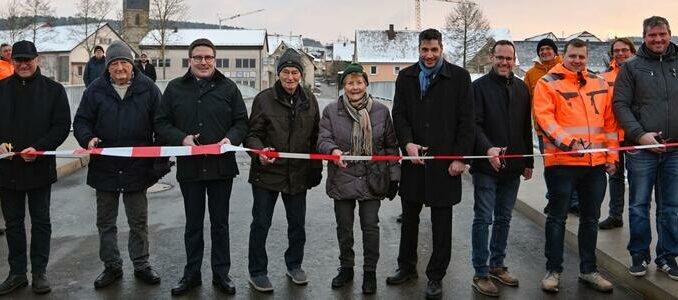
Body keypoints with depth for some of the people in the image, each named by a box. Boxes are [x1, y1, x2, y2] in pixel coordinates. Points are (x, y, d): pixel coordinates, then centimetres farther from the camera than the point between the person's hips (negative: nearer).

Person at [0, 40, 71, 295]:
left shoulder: (53, 89, -1)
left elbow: (62, 126, -4)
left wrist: (38, 148, -17)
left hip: (40, 167, -2)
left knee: (41, 222, 8)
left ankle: (39, 272, 18)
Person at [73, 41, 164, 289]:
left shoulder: (147, 89, 0)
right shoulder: (96, 90, 2)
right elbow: (81, 121, 5)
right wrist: (88, 138, -16)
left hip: (138, 168, -1)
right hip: (104, 168, 1)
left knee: (139, 222, 10)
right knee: (106, 222, 11)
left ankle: (141, 265, 24)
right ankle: (112, 266, 25)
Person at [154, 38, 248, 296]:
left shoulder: (228, 88, 2)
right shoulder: (175, 88, 4)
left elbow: (241, 122, 3)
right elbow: (161, 122, 3)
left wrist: (231, 139, -17)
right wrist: (181, 138, -15)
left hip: (221, 167, 0)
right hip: (189, 167, 1)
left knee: (220, 223, 10)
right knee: (193, 223, 13)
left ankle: (221, 274, 23)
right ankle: (192, 274, 26)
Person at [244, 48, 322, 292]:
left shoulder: (309, 101, 6)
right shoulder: (264, 99, -6)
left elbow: (315, 137, 11)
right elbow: (252, 133, -6)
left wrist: (316, 169, 9)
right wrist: (259, 151, -27)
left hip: (298, 175, 4)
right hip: (267, 172, -3)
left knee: (297, 223, 15)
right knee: (261, 224, 5)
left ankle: (294, 265, 35)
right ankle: (257, 272, 20)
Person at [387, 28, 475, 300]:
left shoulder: (459, 77, -1)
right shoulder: (406, 77, 8)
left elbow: (466, 121, -4)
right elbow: (398, 114, 4)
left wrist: (460, 157, -10)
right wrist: (407, 143, -12)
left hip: (445, 161, -3)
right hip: (413, 159, 3)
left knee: (441, 223, 6)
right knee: (409, 217, 15)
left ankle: (435, 276, 18)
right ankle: (407, 266, 31)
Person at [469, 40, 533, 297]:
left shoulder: (522, 88, 11)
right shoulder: (480, 86, -4)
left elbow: (527, 128, 15)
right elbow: (474, 124, -13)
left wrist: (528, 162, 13)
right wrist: (488, 148, -28)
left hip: (512, 166, 5)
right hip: (486, 165, -5)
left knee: (504, 218, 14)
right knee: (483, 219, -1)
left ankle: (497, 265, 27)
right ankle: (481, 274, 6)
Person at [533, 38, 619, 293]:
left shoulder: (599, 84, 12)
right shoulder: (548, 83, -2)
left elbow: (609, 122, 14)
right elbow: (544, 117, -14)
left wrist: (612, 156, 11)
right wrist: (567, 141, -26)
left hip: (596, 163, 5)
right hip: (561, 162, -5)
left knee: (591, 218, 14)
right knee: (557, 217, 4)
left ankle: (588, 269, 27)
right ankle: (553, 270, 16)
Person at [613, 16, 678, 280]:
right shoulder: (631, 68, 3)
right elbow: (621, 105, -3)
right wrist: (639, 134, -14)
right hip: (641, 149, -2)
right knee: (639, 205, 5)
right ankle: (639, 255, 18)